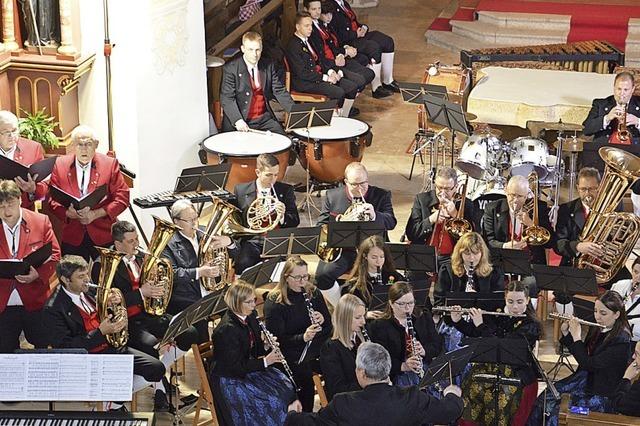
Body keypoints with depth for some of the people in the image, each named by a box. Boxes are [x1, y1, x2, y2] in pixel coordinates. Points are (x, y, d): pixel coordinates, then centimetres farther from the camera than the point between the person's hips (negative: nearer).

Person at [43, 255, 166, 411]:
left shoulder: (90, 291, 9)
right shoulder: (53, 309, -12)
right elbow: (65, 346, -18)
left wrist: (113, 304, -2)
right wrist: (100, 332, -24)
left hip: (112, 347, 7)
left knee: (157, 369, -8)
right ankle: (113, 407, 2)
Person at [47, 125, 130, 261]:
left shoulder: (110, 164, -1)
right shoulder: (60, 165, 3)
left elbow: (122, 197, -4)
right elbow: (52, 198, 4)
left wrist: (96, 214, -15)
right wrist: (67, 213, -16)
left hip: (103, 236, -1)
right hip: (72, 238, 1)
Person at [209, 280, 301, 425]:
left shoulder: (250, 317, 2)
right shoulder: (226, 329, -24)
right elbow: (235, 367, -24)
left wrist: (267, 346, -9)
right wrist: (265, 361, -24)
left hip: (248, 369, 9)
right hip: (229, 380, -9)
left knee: (286, 386, -5)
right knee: (271, 400, -19)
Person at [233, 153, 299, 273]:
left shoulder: (286, 190, 8)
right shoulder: (241, 190, 8)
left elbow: (295, 221, 4)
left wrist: (282, 217, -18)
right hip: (252, 242, 0)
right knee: (244, 265, -31)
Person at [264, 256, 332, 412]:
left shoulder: (313, 294, 8)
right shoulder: (274, 302, -6)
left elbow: (329, 327, 13)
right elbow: (277, 339, -10)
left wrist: (322, 320, -10)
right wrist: (302, 337, -24)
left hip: (317, 349, 4)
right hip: (291, 356, -4)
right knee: (305, 373, -24)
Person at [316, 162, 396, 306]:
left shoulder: (382, 195, 5)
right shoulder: (332, 196, 8)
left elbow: (391, 223, -5)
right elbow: (321, 226, 7)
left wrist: (374, 215, -25)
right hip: (340, 249, 1)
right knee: (322, 276, -25)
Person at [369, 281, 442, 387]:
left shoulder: (424, 318, 17)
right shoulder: (379, 326, 2)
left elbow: (437, 345, 11)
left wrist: (424, 351, -11)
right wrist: (403, 366, -24)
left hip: (429, 370, 4)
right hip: (398, 375, -4)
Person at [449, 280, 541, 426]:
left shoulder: (532, 325, -7)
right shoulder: (498, 314, 8)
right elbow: (472, 332, 19)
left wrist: (481, 325, -17)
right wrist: (457, 320, 1)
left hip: (517, 374, -4)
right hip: (490, 366, 4)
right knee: (472, 389, -18)